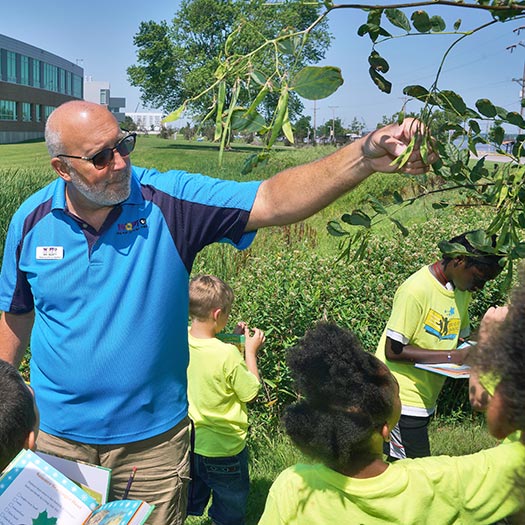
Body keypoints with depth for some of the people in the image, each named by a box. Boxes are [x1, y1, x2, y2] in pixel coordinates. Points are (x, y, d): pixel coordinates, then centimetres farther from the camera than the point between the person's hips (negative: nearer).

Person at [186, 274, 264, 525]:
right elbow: (251, 392, -15)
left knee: (189, 504, 26)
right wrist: (250, 350, -8)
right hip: (223, 449, -5)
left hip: (190, 442, 6)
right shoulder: (228, 355, -30)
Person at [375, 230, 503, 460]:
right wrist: (452, 356, -22)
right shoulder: (416, 290, -20)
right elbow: (393, 351, -21)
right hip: (400, 403, -8)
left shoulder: (462, 290, 6)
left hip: (425, 401, 8)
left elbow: (461, 337, 19)